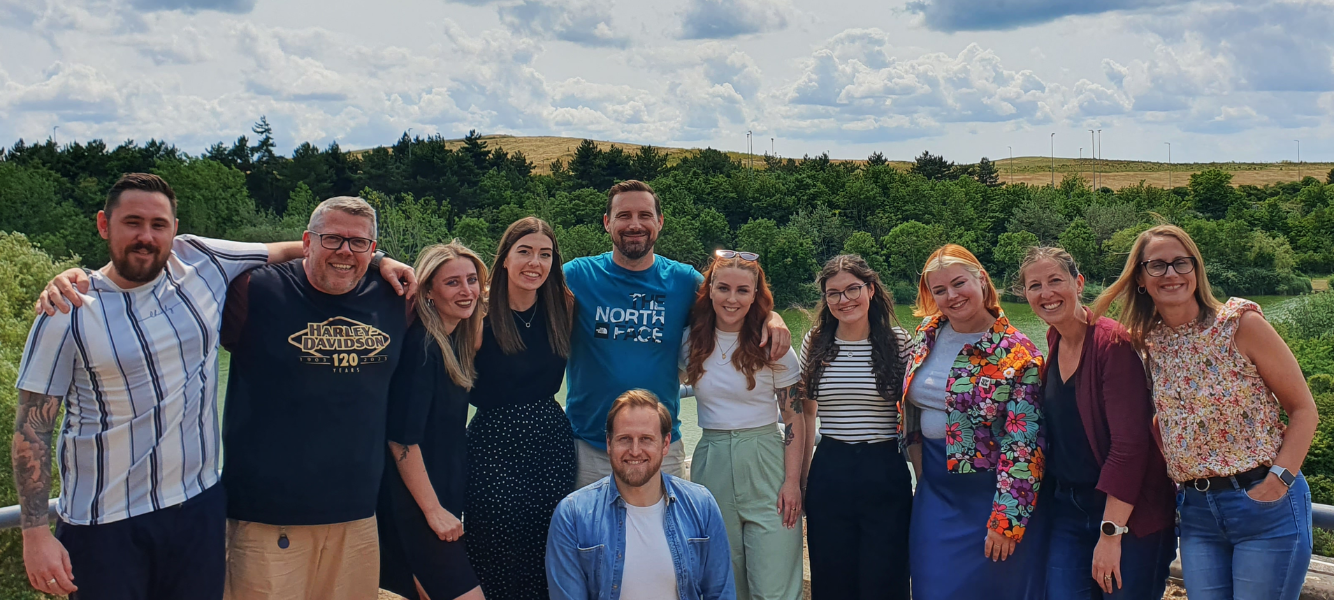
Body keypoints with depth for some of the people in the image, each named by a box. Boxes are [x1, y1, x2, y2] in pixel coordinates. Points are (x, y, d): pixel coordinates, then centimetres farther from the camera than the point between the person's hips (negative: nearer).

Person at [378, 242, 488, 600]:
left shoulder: (455, 342, 9)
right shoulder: (421, 344, -17)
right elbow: (401, 437, -21)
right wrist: (434, 510, -18)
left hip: (441, 496, 9)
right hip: (414, 504, -9)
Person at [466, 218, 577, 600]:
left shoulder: (562, 307, 4)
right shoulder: (482, 314, -7)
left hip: (552, 440, 4)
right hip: (494, 443, -3)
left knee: (549, 559, 6)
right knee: (497, 563, 2)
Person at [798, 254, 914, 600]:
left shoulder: (899, 343, -3)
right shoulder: (815, 344, 3)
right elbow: (805, 415, 10)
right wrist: (801, 480, 8)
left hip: (886, 476, -2)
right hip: (829, 476, 2)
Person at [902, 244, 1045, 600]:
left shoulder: (1016, 354, -14)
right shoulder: (927, 333, 2)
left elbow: (1023, 446, -17)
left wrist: (1005, 520, -18)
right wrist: (920, 466, 12)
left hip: (988, 493, -5)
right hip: (934, 490, 5)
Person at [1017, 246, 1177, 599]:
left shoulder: (1112, 342, -16)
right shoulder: (1054, 344, 5)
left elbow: (1129, 443, -21)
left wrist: (1111, 533, -22)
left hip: (1128, 513, -6)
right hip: (1067, 510, 6)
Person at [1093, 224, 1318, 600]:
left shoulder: (1241, 324, -9)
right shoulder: (1151, 344, 4)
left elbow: (1303, 409, -5)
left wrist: (1280, 479, -15)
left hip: (1265, 507, -4)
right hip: (1197, 512, 4)